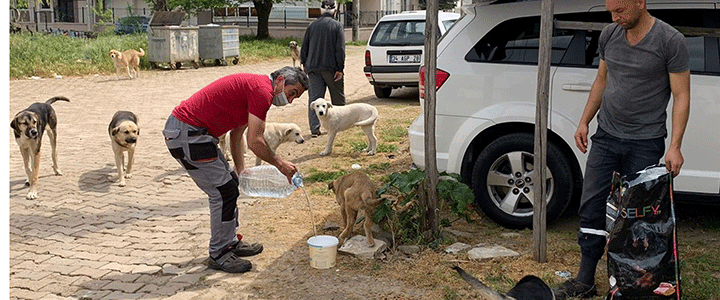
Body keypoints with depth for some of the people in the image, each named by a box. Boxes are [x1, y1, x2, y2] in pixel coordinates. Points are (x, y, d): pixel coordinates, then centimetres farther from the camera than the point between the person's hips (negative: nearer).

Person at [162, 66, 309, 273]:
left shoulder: (253, 86, 17)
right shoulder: (262, 90, -15)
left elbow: (236, 135, 23)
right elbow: (255, 142, -18)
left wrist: (241, 170, 18)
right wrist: (280, 164, -5)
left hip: (190, 131, 11)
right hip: (186, 134, -11)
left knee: (229, 184, 18)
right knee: (224, 191, -6)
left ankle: (230, 242, 29)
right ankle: (219, 255, 6)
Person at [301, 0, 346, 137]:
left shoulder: (312, 26, 6)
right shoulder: (337, 25, -4)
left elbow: (304, 48, 11)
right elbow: (340, 49, -10)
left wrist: (304, 64, 22)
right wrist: (340, 69, -9)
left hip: (313, 68, 3)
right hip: (331, 68, -3)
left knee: (314, 98, 1)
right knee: (338, 97, 15)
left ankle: (315, 129, -7)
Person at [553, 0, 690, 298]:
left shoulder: (670, 41, -10)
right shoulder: (609, 34, 6)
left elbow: (681, 96, -8)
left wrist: (675, 147, -15)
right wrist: (584, 121, 15)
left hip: (645, 143, -5)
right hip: (606, 136, 5)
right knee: (592, 207, 3)